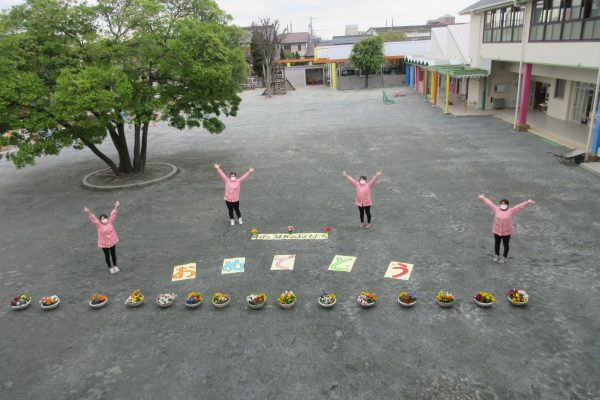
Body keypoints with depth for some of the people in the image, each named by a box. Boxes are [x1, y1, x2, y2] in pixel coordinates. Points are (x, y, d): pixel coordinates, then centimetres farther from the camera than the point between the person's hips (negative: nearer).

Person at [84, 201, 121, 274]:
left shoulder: (110, 222, -11)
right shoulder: (99, 225, -16)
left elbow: (113, 214, -16)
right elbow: (93, 218, -25)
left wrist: (116, 207, -25)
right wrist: (88, 213, -40)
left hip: (112, 241, 2)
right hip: (104, 243, -2)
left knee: (113, 254, 18)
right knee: (107, 255, 15)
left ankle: (115, 266, 38)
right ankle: (110, 267, 34)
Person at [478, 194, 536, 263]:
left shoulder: (511, 211, -10)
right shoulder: (496, 209, -4)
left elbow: (520, 206, -15)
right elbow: (489, 203, 2)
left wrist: (527, 202, -23)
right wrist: (483, 198, 5)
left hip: (506, 232, -2)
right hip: (496, 231, 2)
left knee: (505, 245, 12)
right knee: (496, 244, 16)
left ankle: (504, 257, 31)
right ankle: (496, 256, 36)